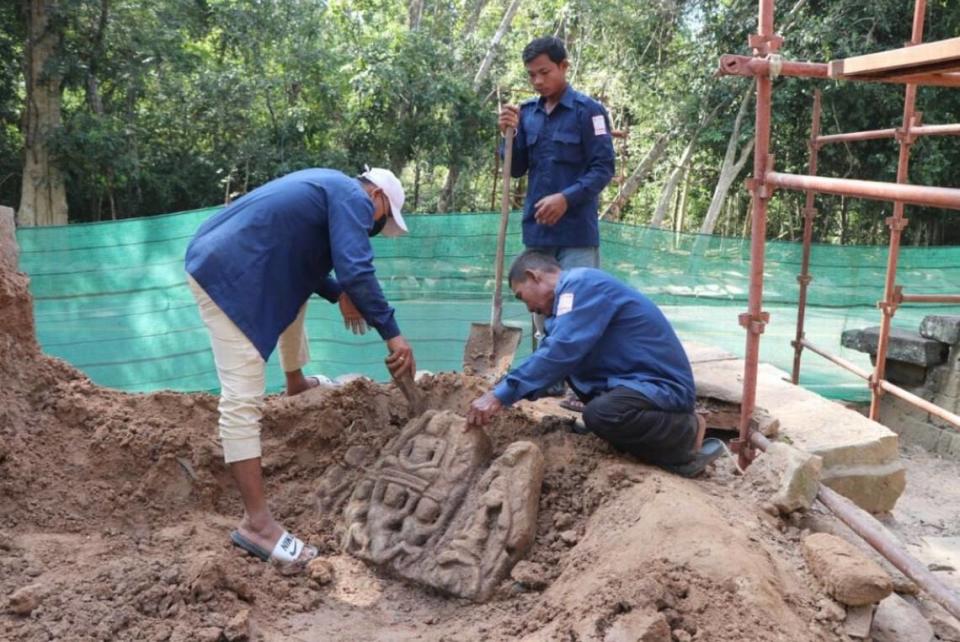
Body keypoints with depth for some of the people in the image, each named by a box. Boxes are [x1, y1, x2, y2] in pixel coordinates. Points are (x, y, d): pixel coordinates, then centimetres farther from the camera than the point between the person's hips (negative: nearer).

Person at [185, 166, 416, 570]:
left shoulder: (329, 187, 22)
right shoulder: (354, 197, -7)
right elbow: (357, 271, -21)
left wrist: (338, 294, 27)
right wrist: (392, 334, -18)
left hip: (220, 259, 11)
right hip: (225, 275, -11)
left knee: (295, 293, 37)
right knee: (244, 398, -14)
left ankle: (296, 383, 54)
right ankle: (257, 522, -14)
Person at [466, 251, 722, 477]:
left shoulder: (581, 282, -16)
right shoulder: (571, 292, 14)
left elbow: (562, 351, -27)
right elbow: (550, 352, 20)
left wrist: (501, 396, -24)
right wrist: (501, 393, 14)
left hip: (663, 385, -10)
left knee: (601, 414, -35)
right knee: (563, 361, 12)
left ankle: (687, 431, -7)